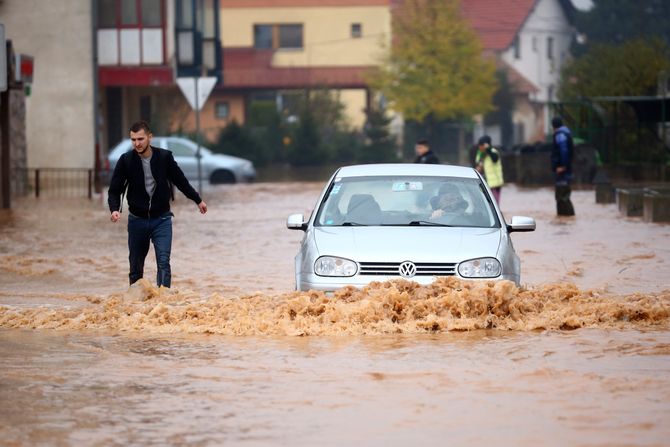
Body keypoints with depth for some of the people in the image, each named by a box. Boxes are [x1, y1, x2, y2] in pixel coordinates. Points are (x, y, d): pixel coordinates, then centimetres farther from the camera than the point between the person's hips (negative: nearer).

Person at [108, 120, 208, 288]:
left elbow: (181, 181, 10)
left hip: (161, 219, -1)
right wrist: (115, 209, -22)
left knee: (163, 263, -13)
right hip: (137, 220, 1)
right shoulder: (126, 160, -7)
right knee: (135, 267, 8)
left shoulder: (164, 157, -6)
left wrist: (198, 200, 21)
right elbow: (115, 189, -3)